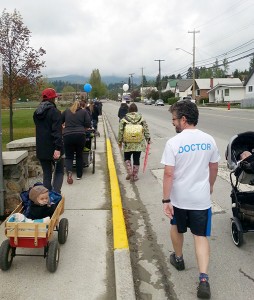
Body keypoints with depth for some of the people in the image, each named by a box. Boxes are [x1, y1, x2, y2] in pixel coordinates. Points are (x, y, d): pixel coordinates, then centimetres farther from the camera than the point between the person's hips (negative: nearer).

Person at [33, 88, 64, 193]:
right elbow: (57, 132, -20)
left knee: (46, 174, 14)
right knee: (59, 171, 9)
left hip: (41, 149, 5)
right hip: (53, 148, -5)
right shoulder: (55, 112, -12)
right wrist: (58, 148, -23)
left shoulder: (36, 113, 9)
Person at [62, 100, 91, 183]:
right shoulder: (84, 112, 8)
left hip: (67, 136, 0)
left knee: (69, 156, 8)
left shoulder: (66, 111, 12)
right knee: (79, 155, 15)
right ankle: (79, 175, 22)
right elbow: (88, 124, 2)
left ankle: (69, 171, -18)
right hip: (80, 135, 0)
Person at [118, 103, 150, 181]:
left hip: (128, 144, 0)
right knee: (136, 159, 9)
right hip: (139, 144, 1)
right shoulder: (142, 119, -3)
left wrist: (120, 141, 9)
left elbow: (120, 132, -1)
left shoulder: (124, 120, -4)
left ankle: (129, 171, 4)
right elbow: (146, 130, 0)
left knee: (127, 157, 19)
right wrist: (148, 139, 12)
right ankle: (135, 176, 15)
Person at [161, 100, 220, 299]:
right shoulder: (209, 140, -2)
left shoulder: (174, 143, -16)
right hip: (201, 197, 2)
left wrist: (166, 200, -12)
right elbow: (214, 168, 9)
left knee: (177, 228, 24)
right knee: (201, 236, 8)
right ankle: (204, 279, -3)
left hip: (179, 197, -2)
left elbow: (169, 174, -18)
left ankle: (178, 259, 44)